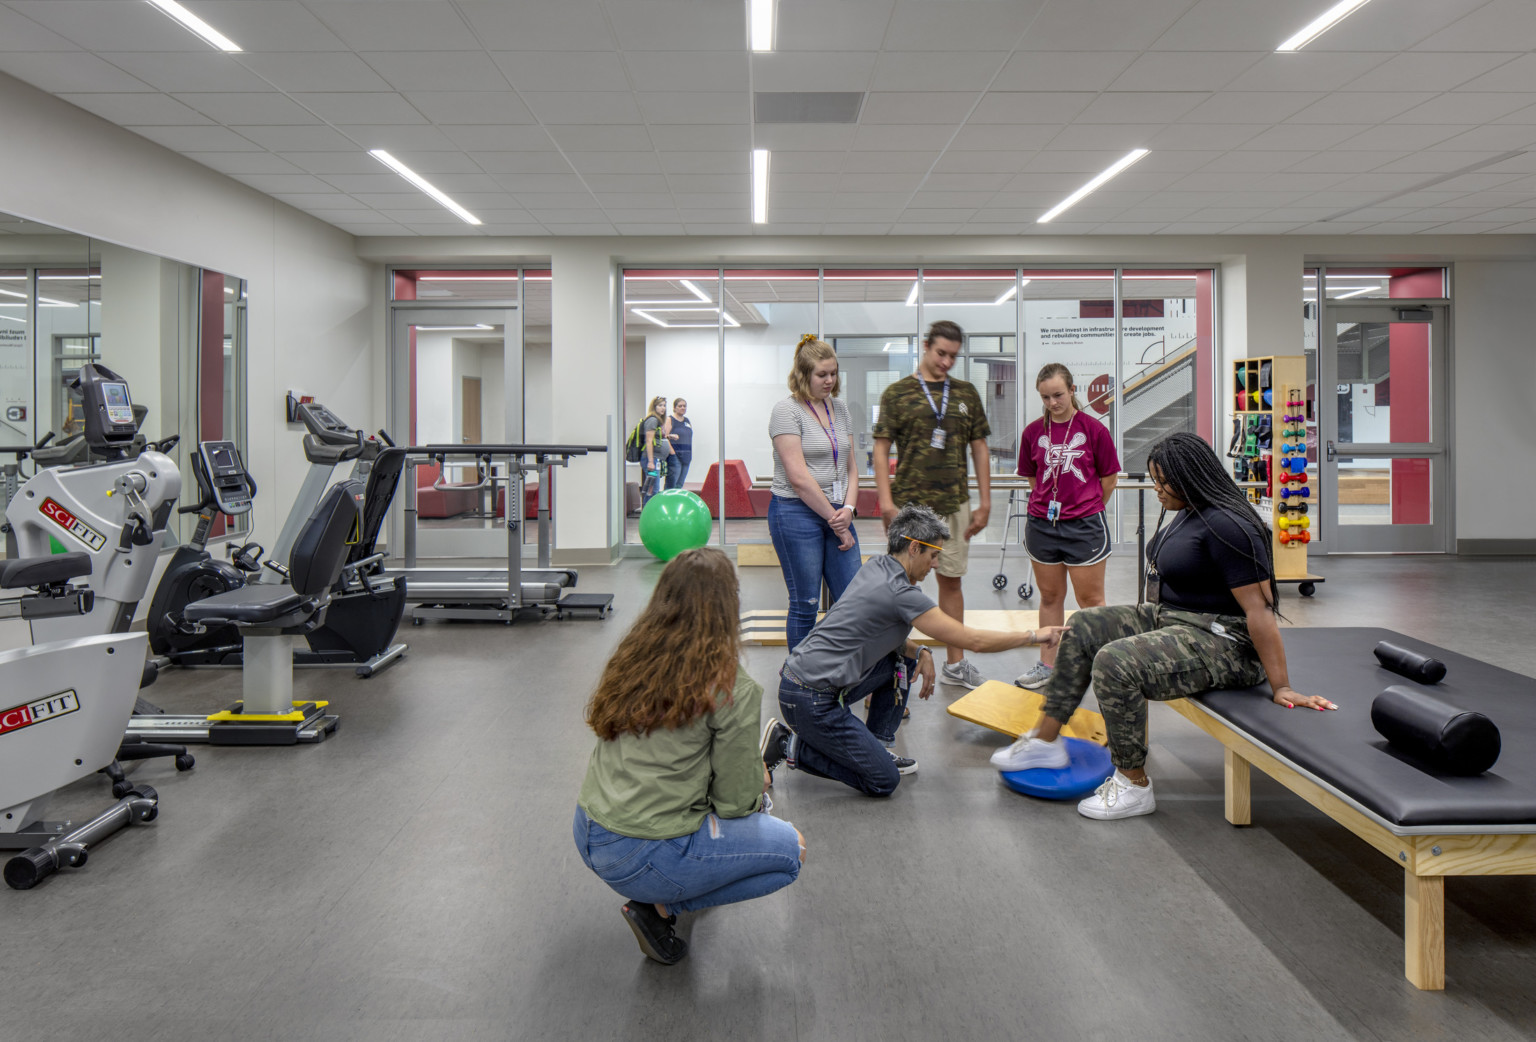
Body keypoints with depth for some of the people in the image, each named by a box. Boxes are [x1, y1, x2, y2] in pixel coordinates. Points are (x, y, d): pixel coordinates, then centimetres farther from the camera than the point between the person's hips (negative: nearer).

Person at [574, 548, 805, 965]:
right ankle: (659, 907, 2)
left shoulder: (631, 657, 3)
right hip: (641, 859, -7)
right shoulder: (732, 689, -16)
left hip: (587, 835, 7)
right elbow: (735, 801, -8)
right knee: (791, 848, 10)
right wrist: (758, 781, 15)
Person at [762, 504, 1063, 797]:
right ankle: (790, 746, -1)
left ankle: (875, 748, 20)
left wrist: (920, 652, 4)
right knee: (883, 782, -4)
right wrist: (1033, 636, -3)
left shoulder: (875, 567, 8)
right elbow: (974, 641, -15)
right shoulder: (901, 593, -19)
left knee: (904, 660, 16)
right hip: (809, 699, -9)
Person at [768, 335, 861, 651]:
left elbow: (850, 465, 16)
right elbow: (798, 477, -14)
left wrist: (848, 509, -2)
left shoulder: (840, 407, 13)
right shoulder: (787, 409, -8)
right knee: (805, 603, 1)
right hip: (797, 513, -6)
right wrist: (835, 522, -11)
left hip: (837, 514, 6)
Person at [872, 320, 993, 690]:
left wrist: (985, 501, 7)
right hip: (909, 504, -3)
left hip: (955, 504, 4)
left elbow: (979, 448, 12)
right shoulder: (897, 393, -1)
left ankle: (955, 663, 21)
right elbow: (882, 449, -3)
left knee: (951, 580, 11)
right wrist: (886, 502, -12)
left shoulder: (966, 393, 9)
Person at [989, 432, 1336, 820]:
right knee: (1083, 627, 6)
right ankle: (1046, 740, 8)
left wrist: (1281, 688, -24)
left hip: (1221, 643, -11)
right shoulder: (1191, 512, 9)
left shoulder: (1227, 526, -22)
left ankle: (1134, 785, -11)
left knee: (1115, 663, -29)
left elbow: (1259, 608, -24)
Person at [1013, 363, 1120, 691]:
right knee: (1050, 597, 13)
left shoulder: (1093, 429, -5)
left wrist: (1087, 509, 11)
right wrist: (1053, 504, 10)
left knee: (1090, 599, 4)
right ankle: (1047, 663, 23)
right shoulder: (1033, 432, 4)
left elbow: (1109, 480, 3)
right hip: (1041, 525, 3)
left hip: (1085, 525, -3)